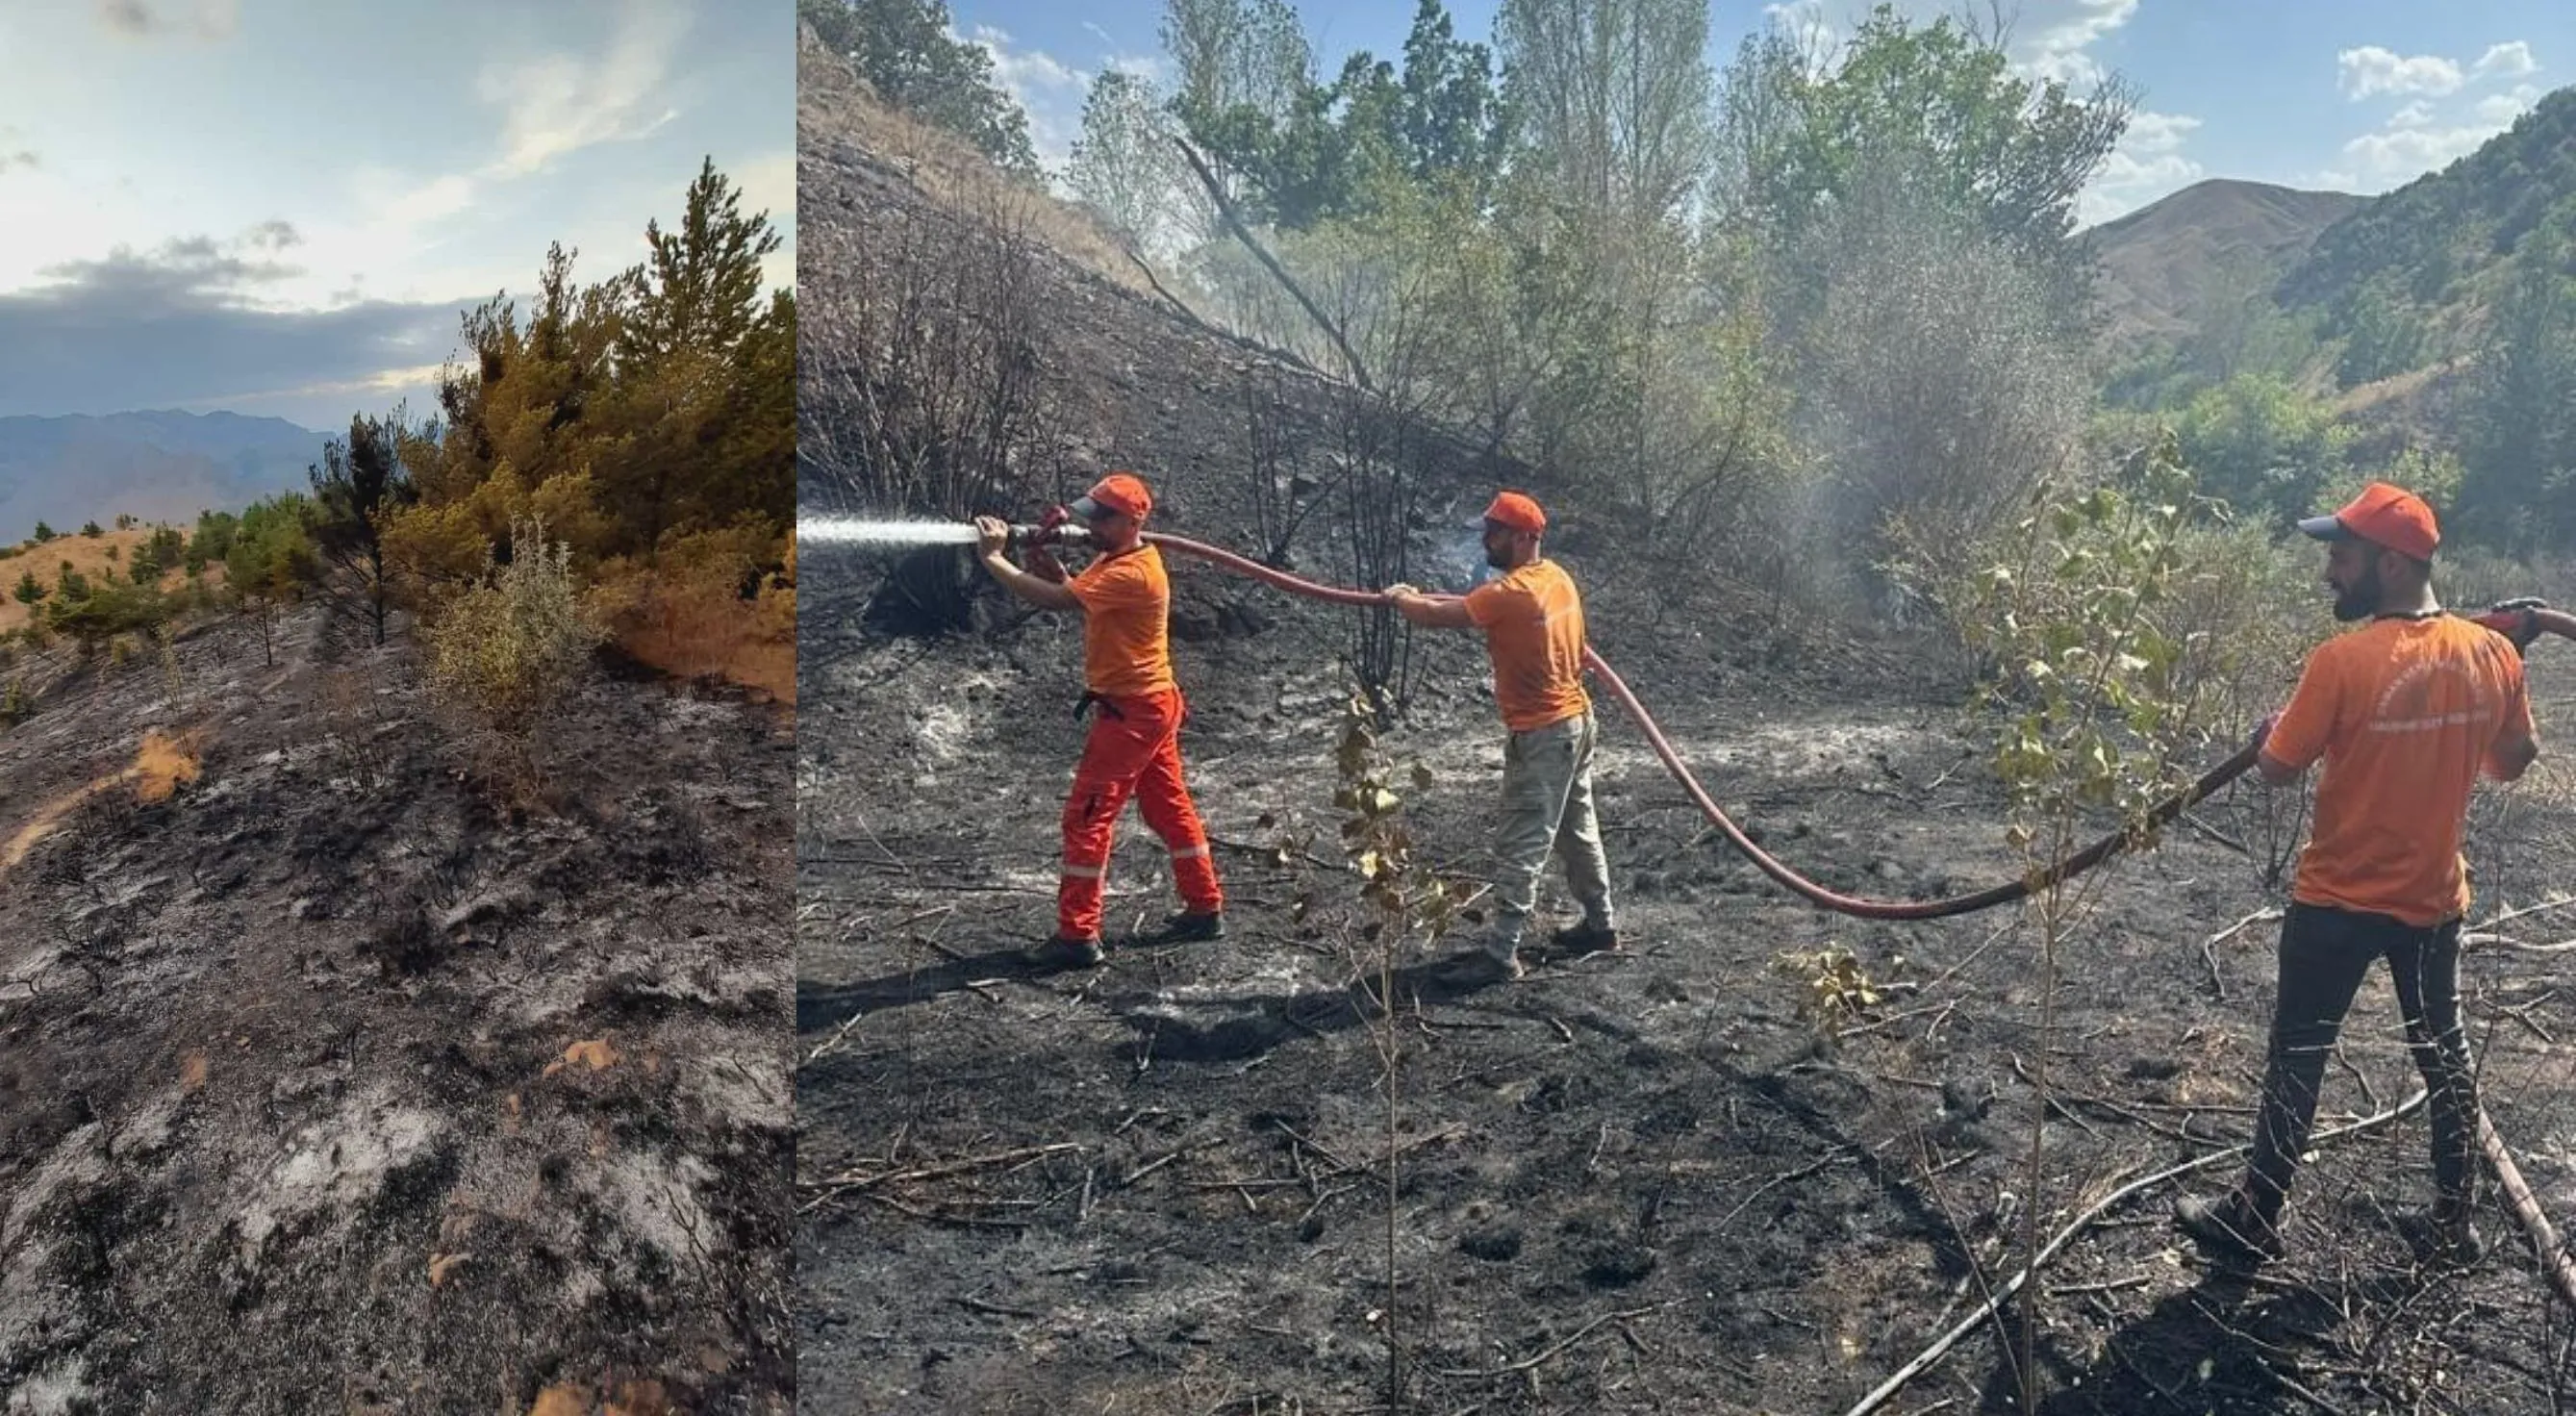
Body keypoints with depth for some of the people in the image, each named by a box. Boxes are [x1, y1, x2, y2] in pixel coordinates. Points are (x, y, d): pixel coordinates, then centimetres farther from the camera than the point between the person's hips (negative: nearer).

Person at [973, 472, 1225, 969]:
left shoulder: (1134, 573, -22)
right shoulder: (1116, 560, 10)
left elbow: (1059, 599, -28)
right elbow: (1072, 589, 6)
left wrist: (994, 558, -23)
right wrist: (1042, 554, -9)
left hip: (1133, 713, -10)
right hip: (1149, 707, 10)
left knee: (1087, 817, -8)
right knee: (1171, 809, 17)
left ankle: (1078, 936, -4)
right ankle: (1205, 909, 27)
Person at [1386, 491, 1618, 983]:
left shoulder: (1511, 593, -23)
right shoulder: (1556, 577, 6)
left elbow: (1435, 617, -17)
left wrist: (1401, 598, 3)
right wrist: (1422, 595, 11)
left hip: (1541, 736, -9)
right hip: (1575, 721, 9)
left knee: (1522, 847, -7)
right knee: (1578, 831, 20)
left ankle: (1502, 953, -5)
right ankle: (1601, 925, 31)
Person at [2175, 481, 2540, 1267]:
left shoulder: (2344, 660, -23)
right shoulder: (2493, 653, -6)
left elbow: (2277, 769, -14)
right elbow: (2512, 763, 7)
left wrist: (2270, 731, 7)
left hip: (2339, 901, -5)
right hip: (2435, 898, 5)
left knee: (2297, 1059, 8)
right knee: (2444, 1054, 20)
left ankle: (2253, 1221, 18)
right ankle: (2456, 1224, 31)